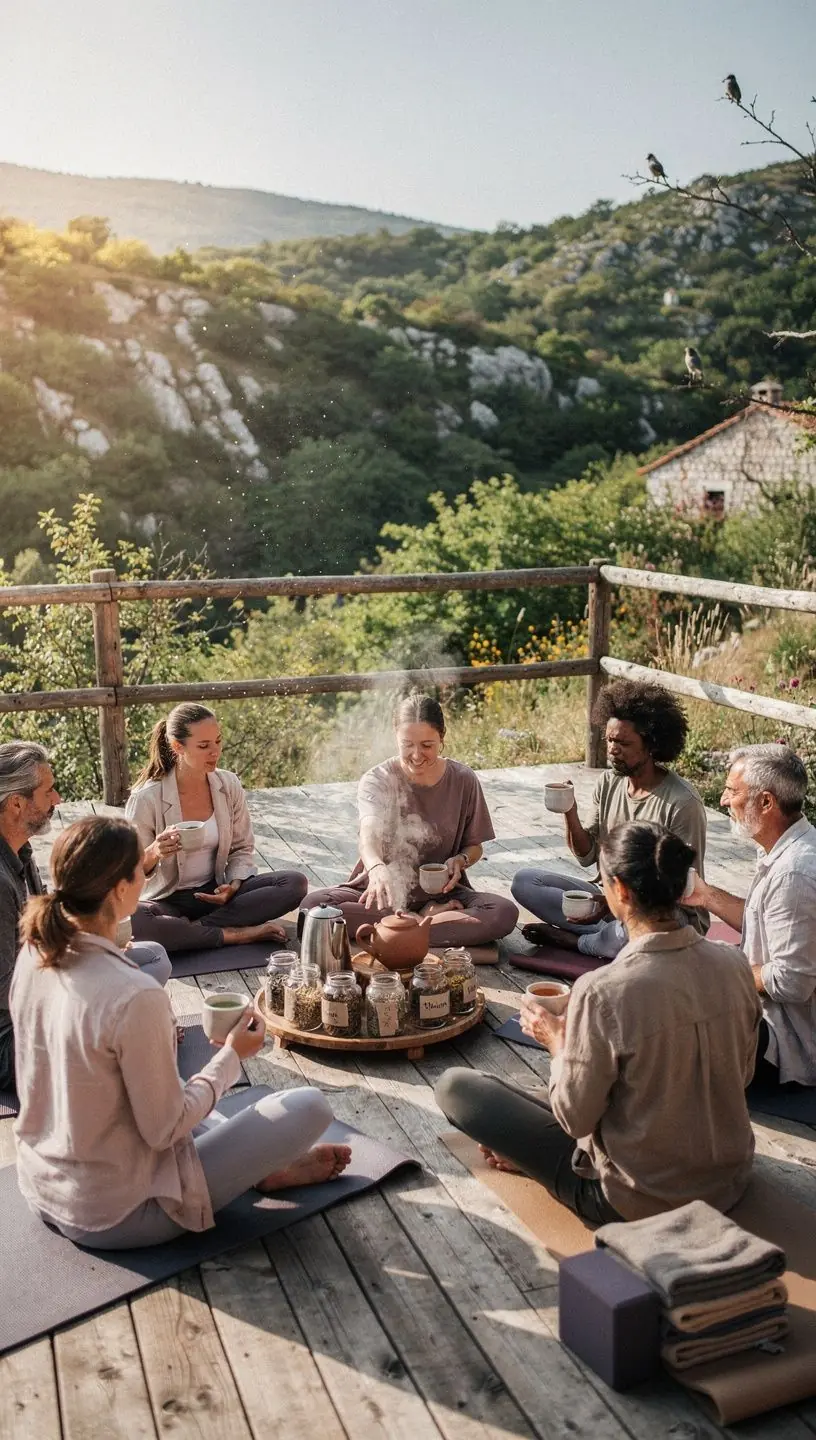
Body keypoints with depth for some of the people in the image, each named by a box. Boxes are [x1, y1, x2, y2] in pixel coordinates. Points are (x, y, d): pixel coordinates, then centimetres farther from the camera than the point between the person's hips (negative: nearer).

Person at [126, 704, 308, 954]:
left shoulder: (229, 785, -2)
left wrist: (233, 886, -11)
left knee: (295, 883, -17)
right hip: (167, 900, -4)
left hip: (216, 892, 4)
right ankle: (233, 935, -22)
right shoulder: (146, 799, -15)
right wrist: (153, 853, -33)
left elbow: (242, 848, 9)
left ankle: (192, 928, -20)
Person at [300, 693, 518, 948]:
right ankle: (430, 919, -21)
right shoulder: (377, 780, -10)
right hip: (384, 890, 0)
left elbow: (474, 847, 9)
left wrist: (460, 860, -15)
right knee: (313, 905, -30)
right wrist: (377, 868, -54)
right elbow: (368, 834, -31)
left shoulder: (463, 780, -3)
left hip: (441, 890, 1)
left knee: (505, 913, -28)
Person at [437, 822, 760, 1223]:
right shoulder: (733, 964, -12)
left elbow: (575, 1118, -18)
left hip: (638, 1201, -6)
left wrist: (557, 1041, 0)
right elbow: (743, 1075, 4)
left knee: (454, 1085, 2)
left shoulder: (602, 993, -29)